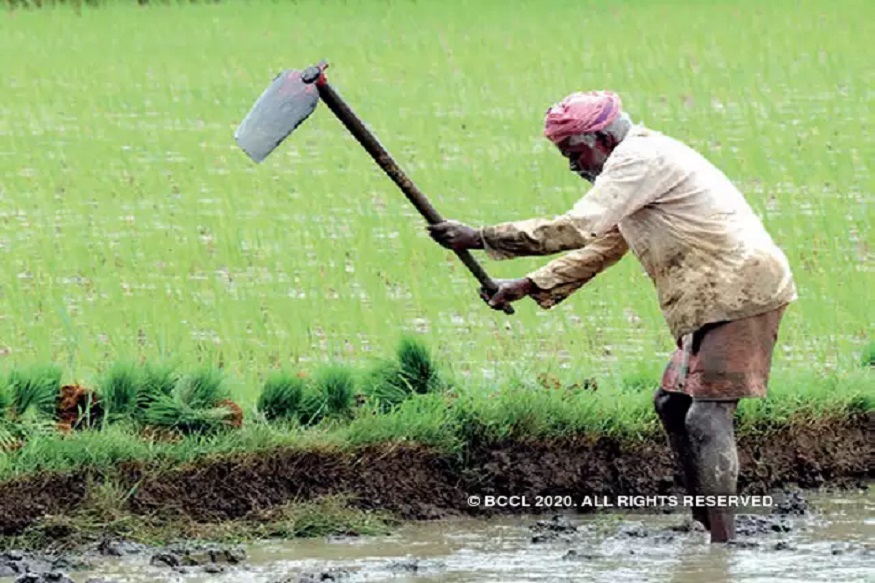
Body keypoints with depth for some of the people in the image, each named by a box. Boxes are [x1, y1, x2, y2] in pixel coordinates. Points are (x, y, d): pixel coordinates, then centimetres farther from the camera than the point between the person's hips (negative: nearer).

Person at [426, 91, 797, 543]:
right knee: (672, 403, 14)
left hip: (739, 295, -11)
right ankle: (707, 522, 16)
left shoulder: (640, 157, -13)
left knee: (708, 414, -15)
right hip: (716, 300, 11)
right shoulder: (636, 165, 20)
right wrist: (527, 287, 16)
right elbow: (598, 249, 26)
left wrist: (481, 238, -16)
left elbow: (576, 229, -20)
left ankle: (721, 539, -17)